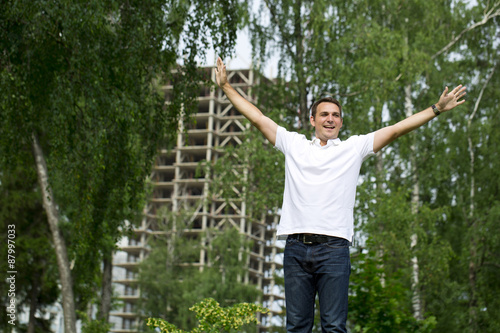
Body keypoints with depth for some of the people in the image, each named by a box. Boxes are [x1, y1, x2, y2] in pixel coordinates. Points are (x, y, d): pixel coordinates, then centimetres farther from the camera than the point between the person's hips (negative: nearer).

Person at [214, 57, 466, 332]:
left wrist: (437, 109, 6)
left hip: (334, 248, -1)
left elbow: (395, 130, 11)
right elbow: (257, 118, 21)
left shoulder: (354, 148, 14)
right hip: (297, 248, 2)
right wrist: (226, 87, 23)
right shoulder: (294, 144, 17)